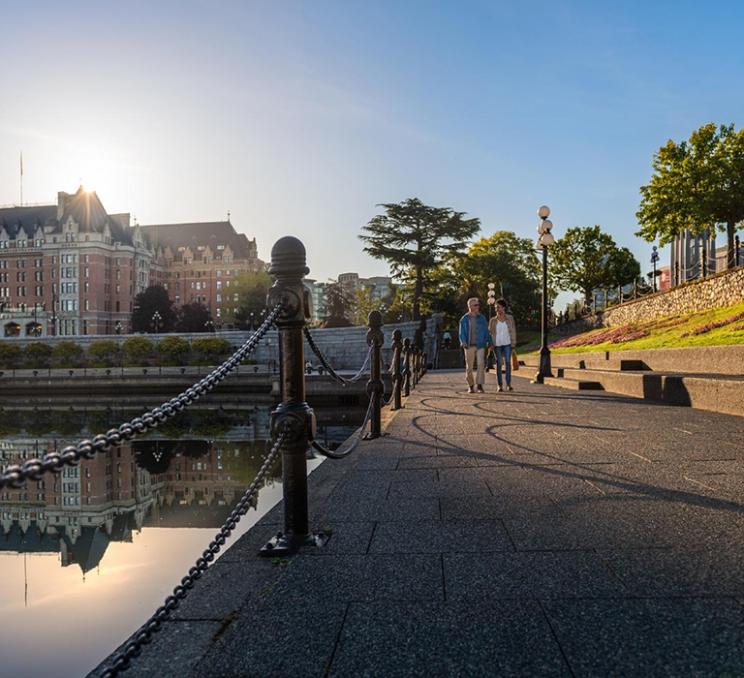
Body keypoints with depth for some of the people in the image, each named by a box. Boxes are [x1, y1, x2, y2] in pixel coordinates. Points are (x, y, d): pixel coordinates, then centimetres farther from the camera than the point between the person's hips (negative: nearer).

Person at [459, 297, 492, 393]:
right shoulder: (464, 319, 4)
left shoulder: (482, 318, 7)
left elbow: (486, 331, 9)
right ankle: (471, 386, 20)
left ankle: (480, 385, -11)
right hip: (469, 346, 0)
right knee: (469, 367, 5)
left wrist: (489, 342, 1)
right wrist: (463, 342, -16)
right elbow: (462, 333, 1)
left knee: (481, 364, -14)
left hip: (480, 345, 0)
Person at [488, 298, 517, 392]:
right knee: (498, 364, 1)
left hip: (507, 343, -1)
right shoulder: (493, 320, 4)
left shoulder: (510, 318, 3)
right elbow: (490, 332, 5)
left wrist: (513, 342, -3)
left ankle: (509, 384, -5)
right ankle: (500, 385, 6)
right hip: (497, 344, 1)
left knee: (508, 362, -9)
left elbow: (513, 330, 4)